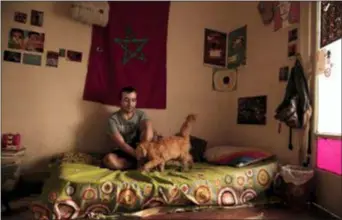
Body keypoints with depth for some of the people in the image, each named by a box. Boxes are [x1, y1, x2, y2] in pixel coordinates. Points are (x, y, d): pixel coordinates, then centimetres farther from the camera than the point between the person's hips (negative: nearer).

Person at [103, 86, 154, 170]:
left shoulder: (141, 114, -3)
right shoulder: (113, 119, -11)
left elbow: (149, 134, -19)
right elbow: (121, 144, -19)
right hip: (123, 152, -1)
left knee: (148, 126, -23)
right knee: (109, 159, -35)